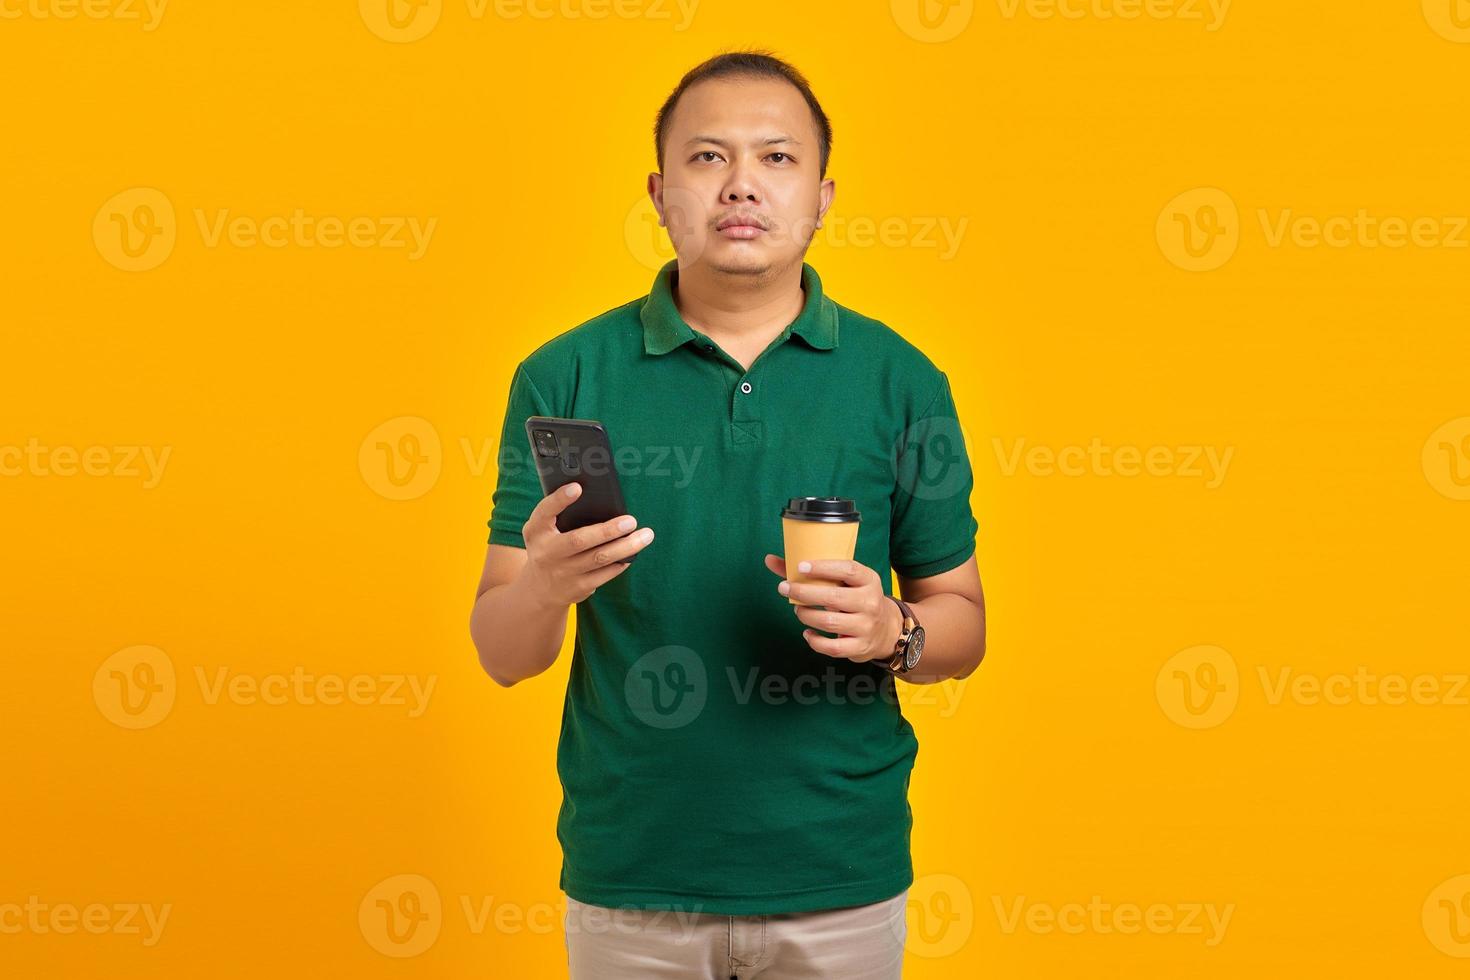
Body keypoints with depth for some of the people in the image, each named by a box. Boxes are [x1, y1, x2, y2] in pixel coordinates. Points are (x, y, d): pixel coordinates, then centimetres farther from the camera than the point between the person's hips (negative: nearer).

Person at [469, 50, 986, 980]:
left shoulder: (900, 380, -1)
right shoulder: (566, 376, -2)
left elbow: (963, 624, 4)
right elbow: (502, 654, -2)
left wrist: (893, 633, -18)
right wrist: (547, 586, -24)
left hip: (841, 875, 0)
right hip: (629, 875, 0)